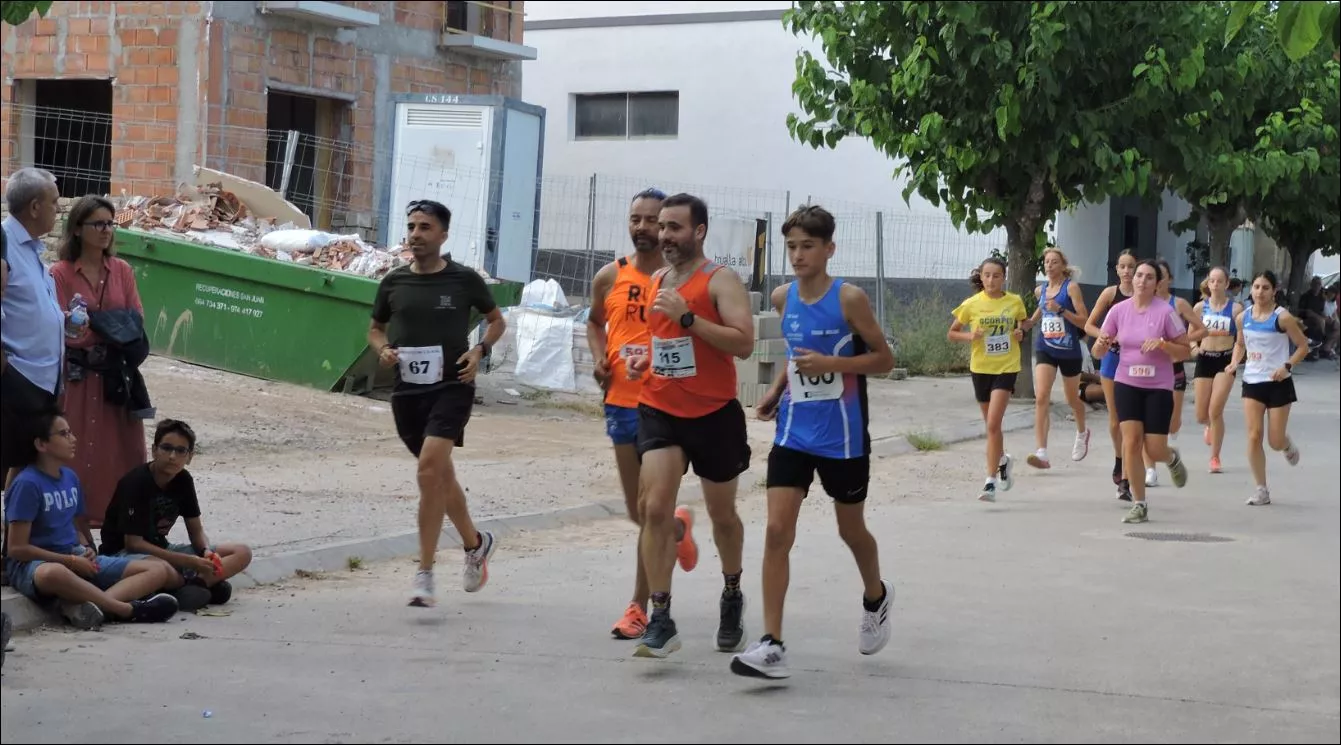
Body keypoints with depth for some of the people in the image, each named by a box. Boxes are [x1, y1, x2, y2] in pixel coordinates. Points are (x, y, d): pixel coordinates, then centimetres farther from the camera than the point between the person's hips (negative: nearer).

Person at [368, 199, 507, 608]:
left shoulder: (464, 279, -2)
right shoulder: (393, 282, 6)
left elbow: (497, 321, 11)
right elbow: (375, 329, 19)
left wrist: (479, 351, -7)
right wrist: (383, 350, -3)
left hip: (451, 387, -4)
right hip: (407, 390, 5)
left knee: (430, 469, -20)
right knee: (442, 474, 16)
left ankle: (424, 574, -16)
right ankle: (475, 543, 40)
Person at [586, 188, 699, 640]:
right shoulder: (610, 277, 7)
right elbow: (594, 321, 24)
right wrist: (599, 359, 6)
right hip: (620, 402, 4)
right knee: (638, 510, 12)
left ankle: (640, 606, 6)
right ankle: (678, 528, 45)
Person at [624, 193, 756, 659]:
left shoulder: (721, 281, -9)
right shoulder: (656, 282, 11)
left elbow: (743, 344, -21)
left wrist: (686, 316, -26)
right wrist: (647, 361, 7)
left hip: (713, 414, -4)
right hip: (660, 410, 4)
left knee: (722, 514, 13)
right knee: (654, 508, -13)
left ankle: (732, 596, 39)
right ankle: (661, 621, -12)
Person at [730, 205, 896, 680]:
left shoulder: (849, 299, -11)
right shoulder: (783, 298, 4)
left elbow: (884, 359, -7)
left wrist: (830, 364, -20)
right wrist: (778, 389, 8)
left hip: (843, 436, -3)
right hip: (793, 433, 4)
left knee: (850, 529, 14)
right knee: (777, 531, -10)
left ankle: (876, 597, 47)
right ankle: (771, 646, -12)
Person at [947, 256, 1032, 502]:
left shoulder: (1015, 301, -3)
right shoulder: (972, 304, -5)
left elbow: (1025, 322, 17)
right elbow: (952, 333, 4)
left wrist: (1021, 330, -5)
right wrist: (969, 336, -16)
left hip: (1007, 368, -2)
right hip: (981, 368, 2)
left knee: (993, 424, -14)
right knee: (991, 424, 16)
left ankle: (991, 482, -12)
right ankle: (1003, 460, 46)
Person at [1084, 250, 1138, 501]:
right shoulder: (1110, 293, 2)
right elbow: (1089, 326, 5)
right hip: (1112, 358, 2)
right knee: (1115, 420, 10)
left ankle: (1125, 481, -5)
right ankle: (1119, 459, 39)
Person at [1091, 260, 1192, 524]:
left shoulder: (1165, 311, -9)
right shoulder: (1119, 310, -1)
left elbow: (1186, 349, -4)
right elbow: (1099, 352, 5)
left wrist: (1162, 344, -21)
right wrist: (1102, 343, -19)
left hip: (1159, 387, -2)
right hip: (1126, 384, 2)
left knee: (1155, 450, -4)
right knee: (1131, 442, -9)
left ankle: (1172, 458, 36)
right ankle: (1139, 505, 2)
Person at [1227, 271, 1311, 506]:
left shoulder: (1282, 317, -11)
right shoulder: (1243, 317, 2)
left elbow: (1303, 346, -5)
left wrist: (1287, 366, -20)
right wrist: (1235, 362, 0)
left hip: (1278, 383, -3)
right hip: (1252, 382, 3)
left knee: (1276, 441, 0)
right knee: (1254, 436, -7)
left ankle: (1288, 445, 40)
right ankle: (1261, 489, 2)